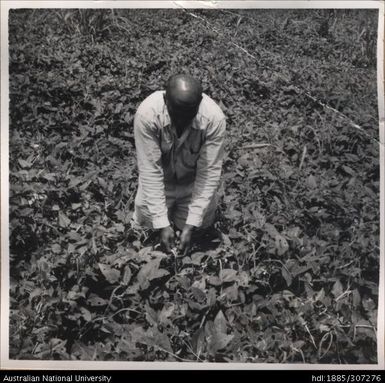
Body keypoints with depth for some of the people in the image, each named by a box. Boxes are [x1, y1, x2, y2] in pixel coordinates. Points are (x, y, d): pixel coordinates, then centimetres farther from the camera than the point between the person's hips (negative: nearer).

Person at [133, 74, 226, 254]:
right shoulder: (147, 113, -32)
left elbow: (209, 172, -26)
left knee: (202, 223, -6)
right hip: (160, 180, 0)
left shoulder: (214, 118, -31)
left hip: (193, 182, 0)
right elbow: (150, 170, -28)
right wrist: (163, 224, -30)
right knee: (145, 220, -3)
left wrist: (191, 225, -28)